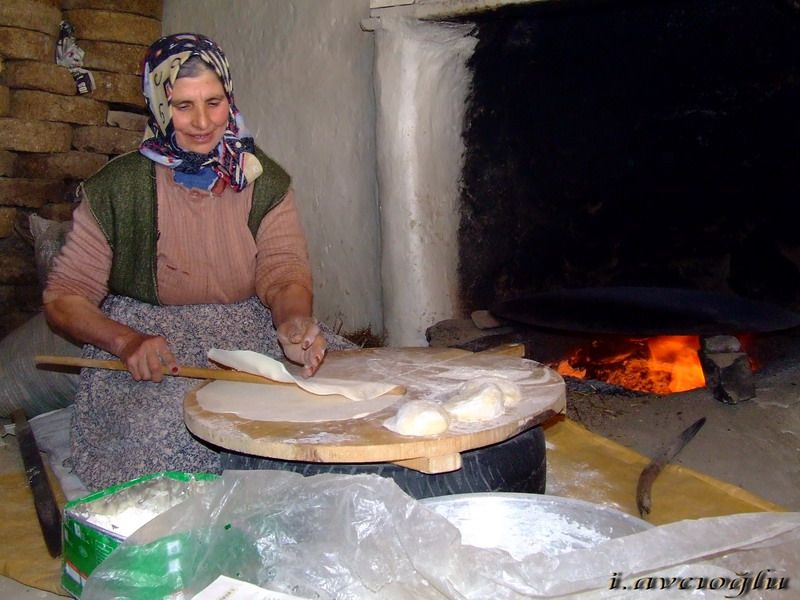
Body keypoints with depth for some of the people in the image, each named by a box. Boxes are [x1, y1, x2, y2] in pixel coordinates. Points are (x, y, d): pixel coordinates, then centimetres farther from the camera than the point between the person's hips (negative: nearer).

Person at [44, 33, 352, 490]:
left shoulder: (266, 182, 4)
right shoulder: (116, 188, -5)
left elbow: (284, 270, -8)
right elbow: (63, 298, -3)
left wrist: (294, 321, -32)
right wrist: (127, 340, -24)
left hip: (254, 333, 3)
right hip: (151, 342, -2)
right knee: (169, 420, -35)